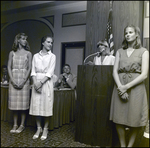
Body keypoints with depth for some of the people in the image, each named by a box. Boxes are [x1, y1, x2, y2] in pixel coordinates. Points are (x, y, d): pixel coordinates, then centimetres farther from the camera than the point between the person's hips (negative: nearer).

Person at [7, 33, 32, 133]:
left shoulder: (28, 53, 4)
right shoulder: (12, 53, 9)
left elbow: (29, 68, -2)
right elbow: (9, 67, 4)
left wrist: (23, 82, -11)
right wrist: (12, 80, -9)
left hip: (24, 79, -2)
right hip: (13, 80, 2)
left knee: (23, 102, 0)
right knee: (14, 102, 5)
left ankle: (22, 125, 12)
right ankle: (15, 125, 17)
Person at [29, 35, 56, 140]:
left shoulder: (52, 56, 3)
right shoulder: (36, 56, 11)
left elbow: (50, 72, -6)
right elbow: (33, 71, 5)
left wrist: (41, 82, -16)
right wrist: (35, 82, -12)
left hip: (46, 82, -2)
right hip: (36, 82, 3)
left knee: (46, 105, -1)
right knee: (36, 106, 4)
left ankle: (45, 129, 12)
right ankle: (38, 128, 18)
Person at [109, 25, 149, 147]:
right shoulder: (120, 51, 12)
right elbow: (115, 71, 3)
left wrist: (126, 87, -14)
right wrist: (120, 87, -13)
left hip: (136, 87, -2)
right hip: (120, 87, 3)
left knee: (134, 120, 3)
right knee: (119, 119, 4)